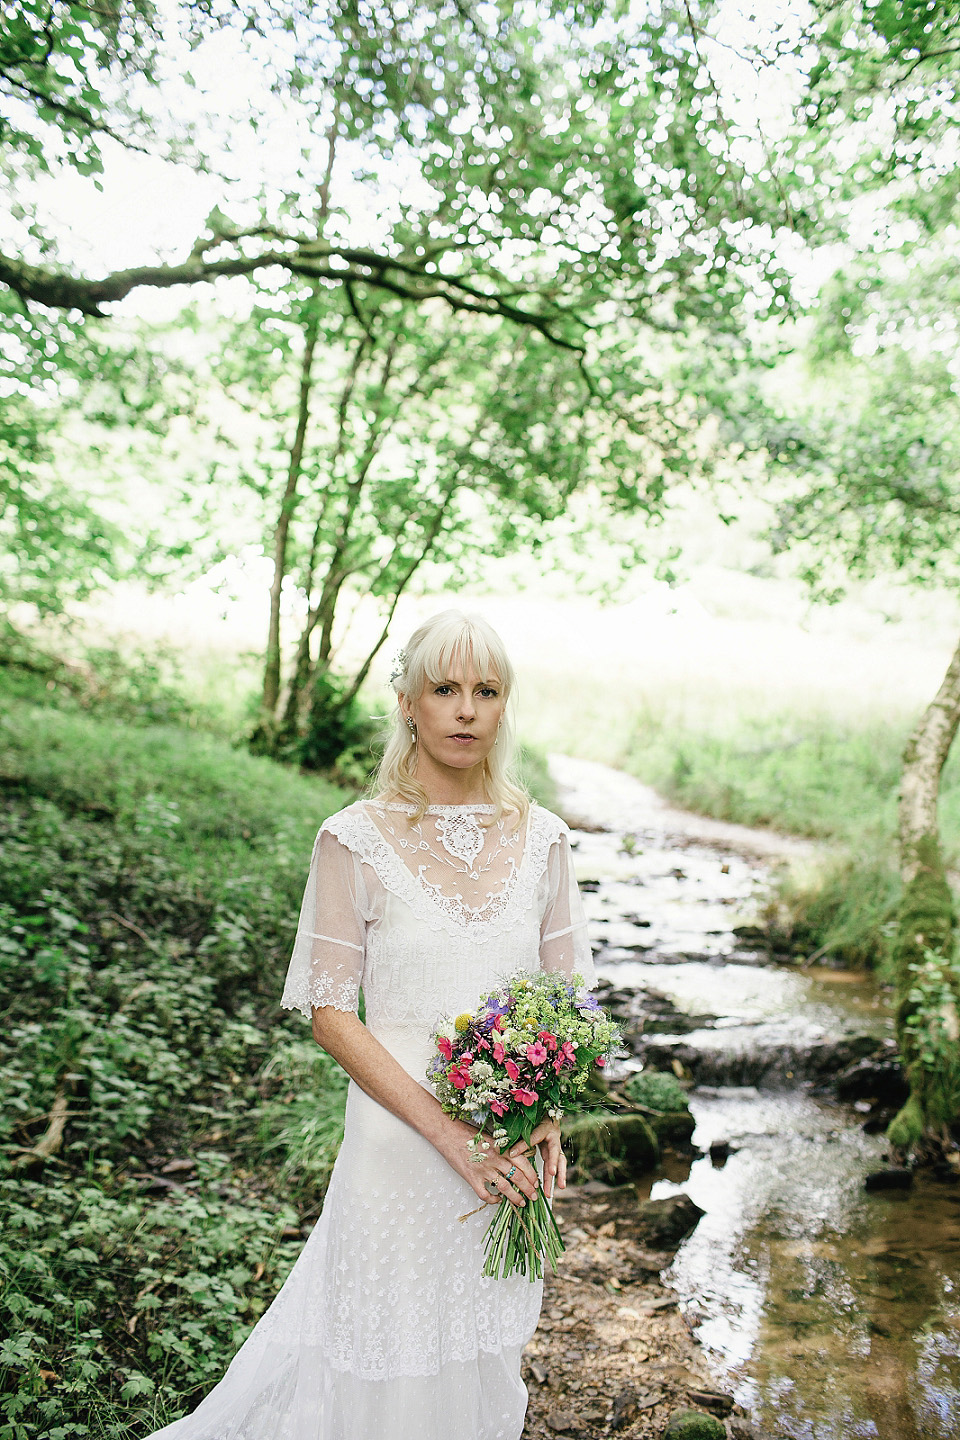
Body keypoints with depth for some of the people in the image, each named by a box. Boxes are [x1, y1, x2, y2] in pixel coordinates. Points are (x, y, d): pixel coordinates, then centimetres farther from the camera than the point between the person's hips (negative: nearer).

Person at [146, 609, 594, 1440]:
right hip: (399, 1143, -3)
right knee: (388, 1369, 13)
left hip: (512, 1149, 4)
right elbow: (331, 1014, -11)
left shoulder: (541, 837, -1)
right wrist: (452, 1135, -17)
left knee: (483, 1354, 22)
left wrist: (546, 1113, -11)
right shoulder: (357, 841, -11)